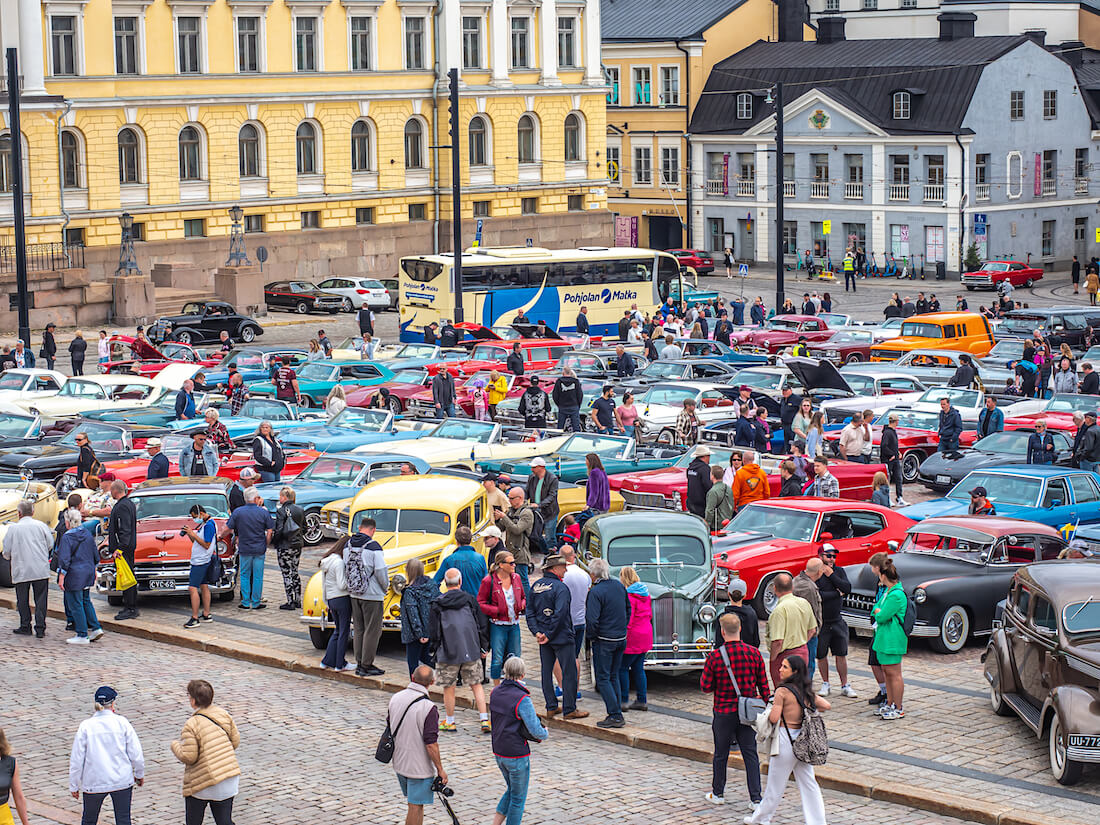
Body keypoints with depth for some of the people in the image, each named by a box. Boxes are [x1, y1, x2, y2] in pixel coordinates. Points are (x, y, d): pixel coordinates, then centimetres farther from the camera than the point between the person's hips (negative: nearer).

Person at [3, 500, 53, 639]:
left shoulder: (13, 528, -4)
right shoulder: (41, 526, -1)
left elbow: (7, 551, 0)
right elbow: (51, 545, 4)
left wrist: (9, 557, 23)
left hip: (21, 571, -1)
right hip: (41, 570, 1)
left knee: (23, 600, 12)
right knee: (41, 600, 5)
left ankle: (25, 626, 15)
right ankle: (40, 628, 2)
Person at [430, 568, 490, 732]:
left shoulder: (437, 605, -3)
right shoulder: (470, 600, 3)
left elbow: (433, 631, 0)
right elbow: (483, 625, 7)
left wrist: (435, 649, 14)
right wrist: (483, 647, 17)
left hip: (448, 653, -2)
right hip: (471, 651, 2)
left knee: (448, 687, 8)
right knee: (476, 684, 9)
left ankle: (450, 722, 16)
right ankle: (484, 720, 2)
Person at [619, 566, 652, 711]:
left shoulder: (629, 595, -16)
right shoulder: (645, 593, 10)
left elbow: (628, 619, -18)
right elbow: (650, 614, 18)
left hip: (633, 637, -9)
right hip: (646, 635, 9)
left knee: (622, 668, -1)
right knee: (638, 668, 13)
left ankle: (623, 700, -1)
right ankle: (641, 701, 14)